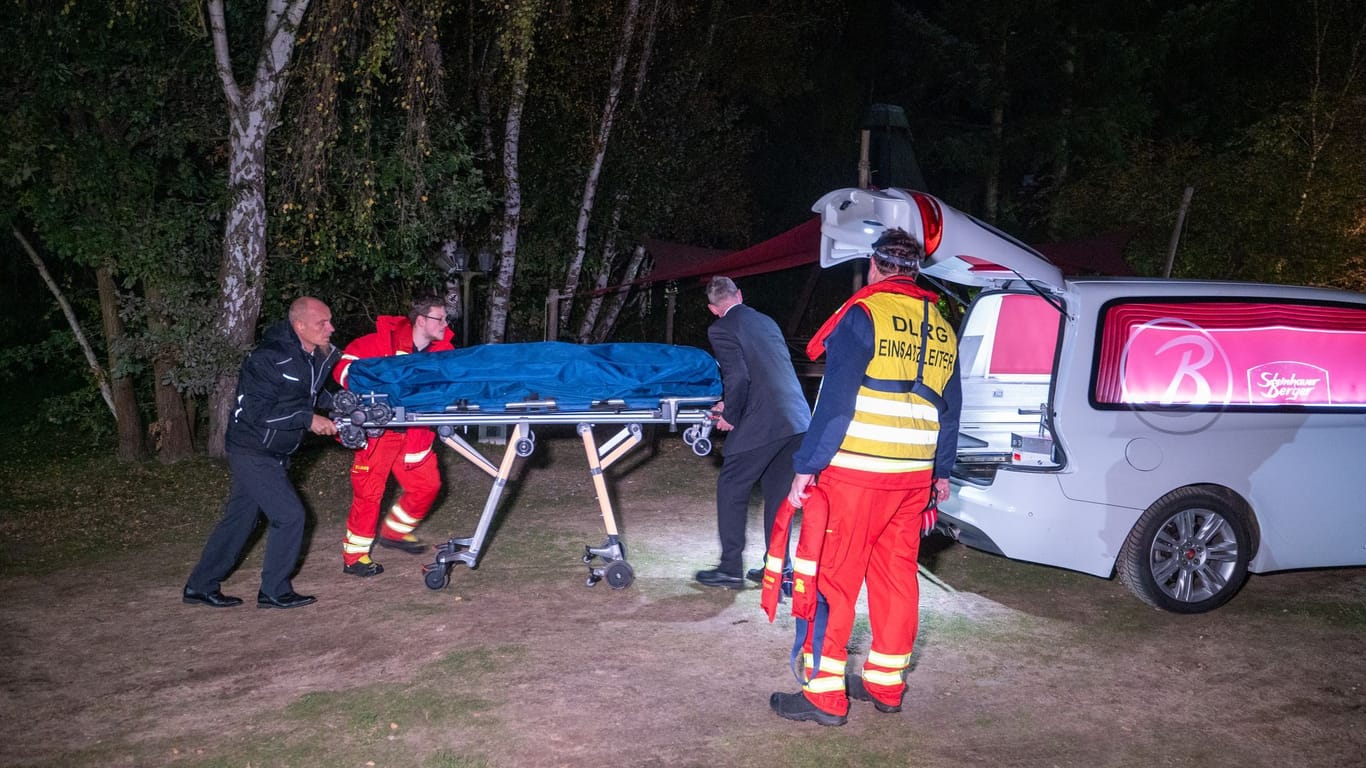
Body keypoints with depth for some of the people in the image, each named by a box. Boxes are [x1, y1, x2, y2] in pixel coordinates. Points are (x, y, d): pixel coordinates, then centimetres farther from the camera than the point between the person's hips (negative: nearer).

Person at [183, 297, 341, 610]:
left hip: (273, 454, 8)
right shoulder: (269, 358, -23)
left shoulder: (319, 355, 1)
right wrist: (307, 418, -25)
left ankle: (200, 587, 28)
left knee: (239, 519, 15)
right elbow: (258, 411, -26)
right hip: (252, 452, -8)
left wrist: (336, 403, 1)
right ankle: (275, 591, 6)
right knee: (289, 515, -9)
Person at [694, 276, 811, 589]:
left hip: (761, 423, -7)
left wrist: (730, 417, 1)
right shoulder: (766, 321, 19)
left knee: (731, 489, 7)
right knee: (777, 493, 17)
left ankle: (730, 569, 11)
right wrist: (732, 403, 26)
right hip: (798, 420, 7)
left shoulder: (721, 329, -4)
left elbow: (738, 378, -14)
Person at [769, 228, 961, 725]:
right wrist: (941, 472, 28)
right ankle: (886, 684, 24)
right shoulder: (942, 330, 13)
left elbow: (836, 400, -15)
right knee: (896, 577, 14)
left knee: (832, 578, 0)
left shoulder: (864, 313, -8)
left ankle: (825, 694, 4)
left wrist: (807, 467, -13)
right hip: (914, 477, 7)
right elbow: (950, 410, 18)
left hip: (854, 474, -6)